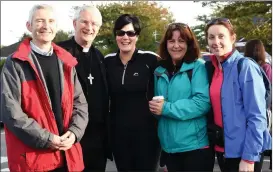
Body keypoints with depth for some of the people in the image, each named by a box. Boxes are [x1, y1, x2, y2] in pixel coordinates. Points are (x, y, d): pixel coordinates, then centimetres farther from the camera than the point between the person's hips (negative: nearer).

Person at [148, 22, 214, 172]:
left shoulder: (198, 67, -7)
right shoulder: (160, 71, 10)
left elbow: (203, 102, -18)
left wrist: (166, 108, -18)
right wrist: (154, 107, -7)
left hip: (196, 145, -5)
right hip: (169, 145, 5)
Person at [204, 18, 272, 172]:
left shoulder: (245, 66, -14)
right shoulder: (210, 67, 5)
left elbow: (257, 117, -16)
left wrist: (249, 157, -18)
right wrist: (214, 139, 5)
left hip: (244, 150, -6)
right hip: (222, 147, 6)